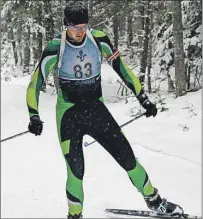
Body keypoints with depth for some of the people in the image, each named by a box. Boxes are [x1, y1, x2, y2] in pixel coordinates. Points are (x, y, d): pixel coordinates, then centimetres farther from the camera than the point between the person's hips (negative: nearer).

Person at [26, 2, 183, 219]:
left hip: (96, 109, 3)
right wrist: (34, 116, -22)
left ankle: (154, 201, 22)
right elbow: (35, 83, -11)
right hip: (68, 114, -2)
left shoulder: (98, 40, -8)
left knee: (127, 157, 3)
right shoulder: (55, 48, -15)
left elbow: (121, 67, 3)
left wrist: (143, 98, 1)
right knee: (76, 169, -12)